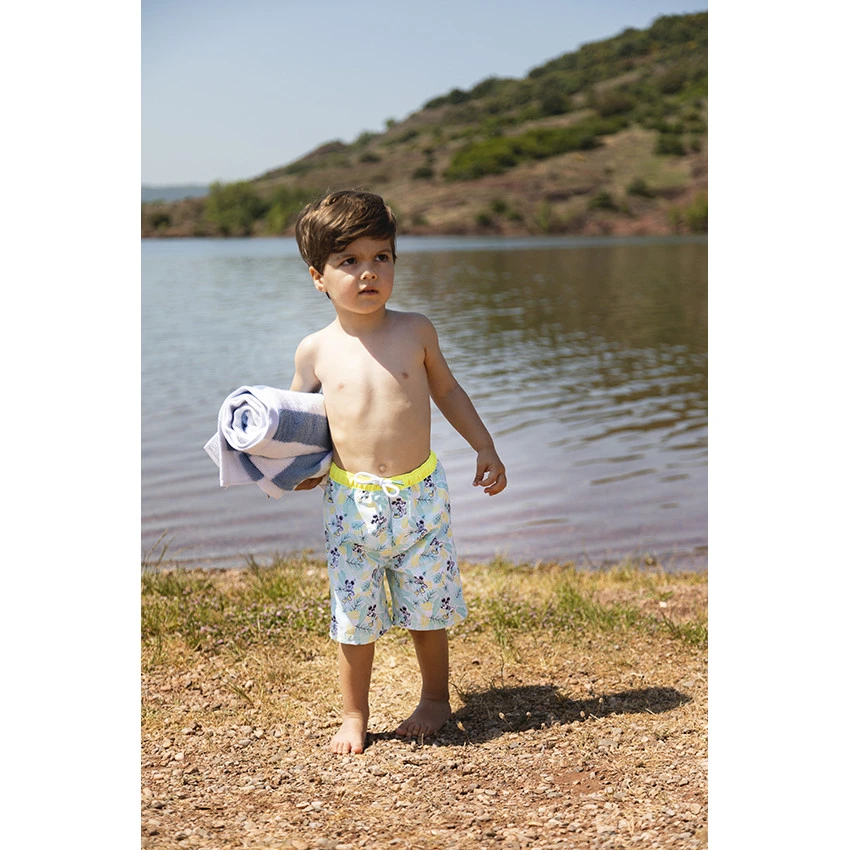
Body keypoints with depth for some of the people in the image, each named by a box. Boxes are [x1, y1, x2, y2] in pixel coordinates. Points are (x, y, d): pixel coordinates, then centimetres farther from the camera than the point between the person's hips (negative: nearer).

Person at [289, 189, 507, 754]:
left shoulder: (415, 331, -1)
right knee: (356, 616, 5)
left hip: (420, 493, 1)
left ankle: (435, 700, 33)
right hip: (352, 503, -1)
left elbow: (447, 390, 15)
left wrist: (485, 448, 13)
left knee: (427, 609, 11)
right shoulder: (316, 351, -3)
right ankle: (354, 718, 24)